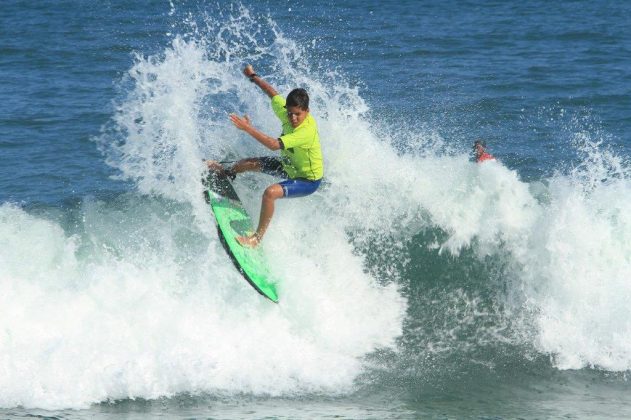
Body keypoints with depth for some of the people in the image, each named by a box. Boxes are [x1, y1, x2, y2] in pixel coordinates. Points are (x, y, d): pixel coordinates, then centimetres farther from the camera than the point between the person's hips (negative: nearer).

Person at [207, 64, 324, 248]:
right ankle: (226, 172, 55)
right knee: (251, 163, 20)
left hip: (308, 180, -9)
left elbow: (274, 144, -45)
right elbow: (273, 94, 4)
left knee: (270, 193, -31)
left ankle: (258, 238, -19)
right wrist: (253, 77, 15)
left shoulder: (307, 131, -39)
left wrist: (248, 128, -45)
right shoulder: (286, 112, -17)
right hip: (290, 166, 9)